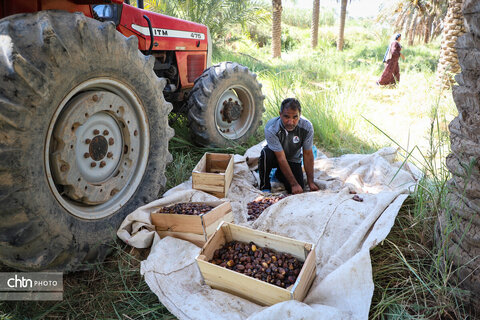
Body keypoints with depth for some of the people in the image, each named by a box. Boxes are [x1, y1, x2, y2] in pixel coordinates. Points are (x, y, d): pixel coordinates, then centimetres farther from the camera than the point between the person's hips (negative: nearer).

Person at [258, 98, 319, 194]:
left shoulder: (307, 127, -25)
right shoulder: (271, 128, -33)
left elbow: (308, 154, -15)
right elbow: (281, 158, -31)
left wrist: (311, 182, -15)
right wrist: (294, 184, -31)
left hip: (293, 159, 3)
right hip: (275, 156, -2)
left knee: (299, 189, -17)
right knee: (266, 154, -38)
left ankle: (279, 174, 17)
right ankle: (264, 186, -11)